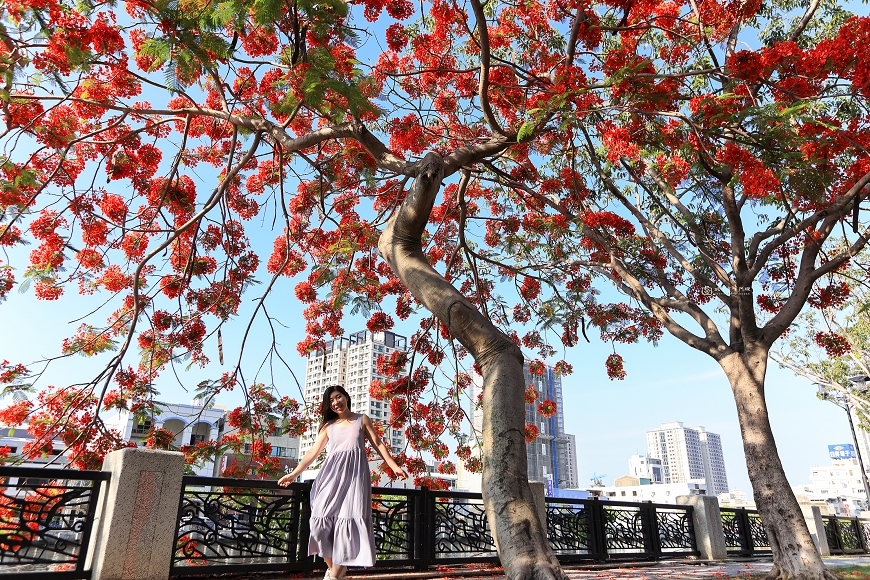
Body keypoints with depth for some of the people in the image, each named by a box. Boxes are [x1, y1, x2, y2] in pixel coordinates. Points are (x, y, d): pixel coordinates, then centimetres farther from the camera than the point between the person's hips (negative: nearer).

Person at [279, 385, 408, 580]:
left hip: (354, 473, -3)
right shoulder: (328, 425, 16)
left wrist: (394, 466, -2)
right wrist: (294, 473, 8)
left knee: (348, 519, -11)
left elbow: (378, 444, 8)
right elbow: (313, 452, 15)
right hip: (331, 473, 3)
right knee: (322, 519, -7)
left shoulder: (362, 419, 11)